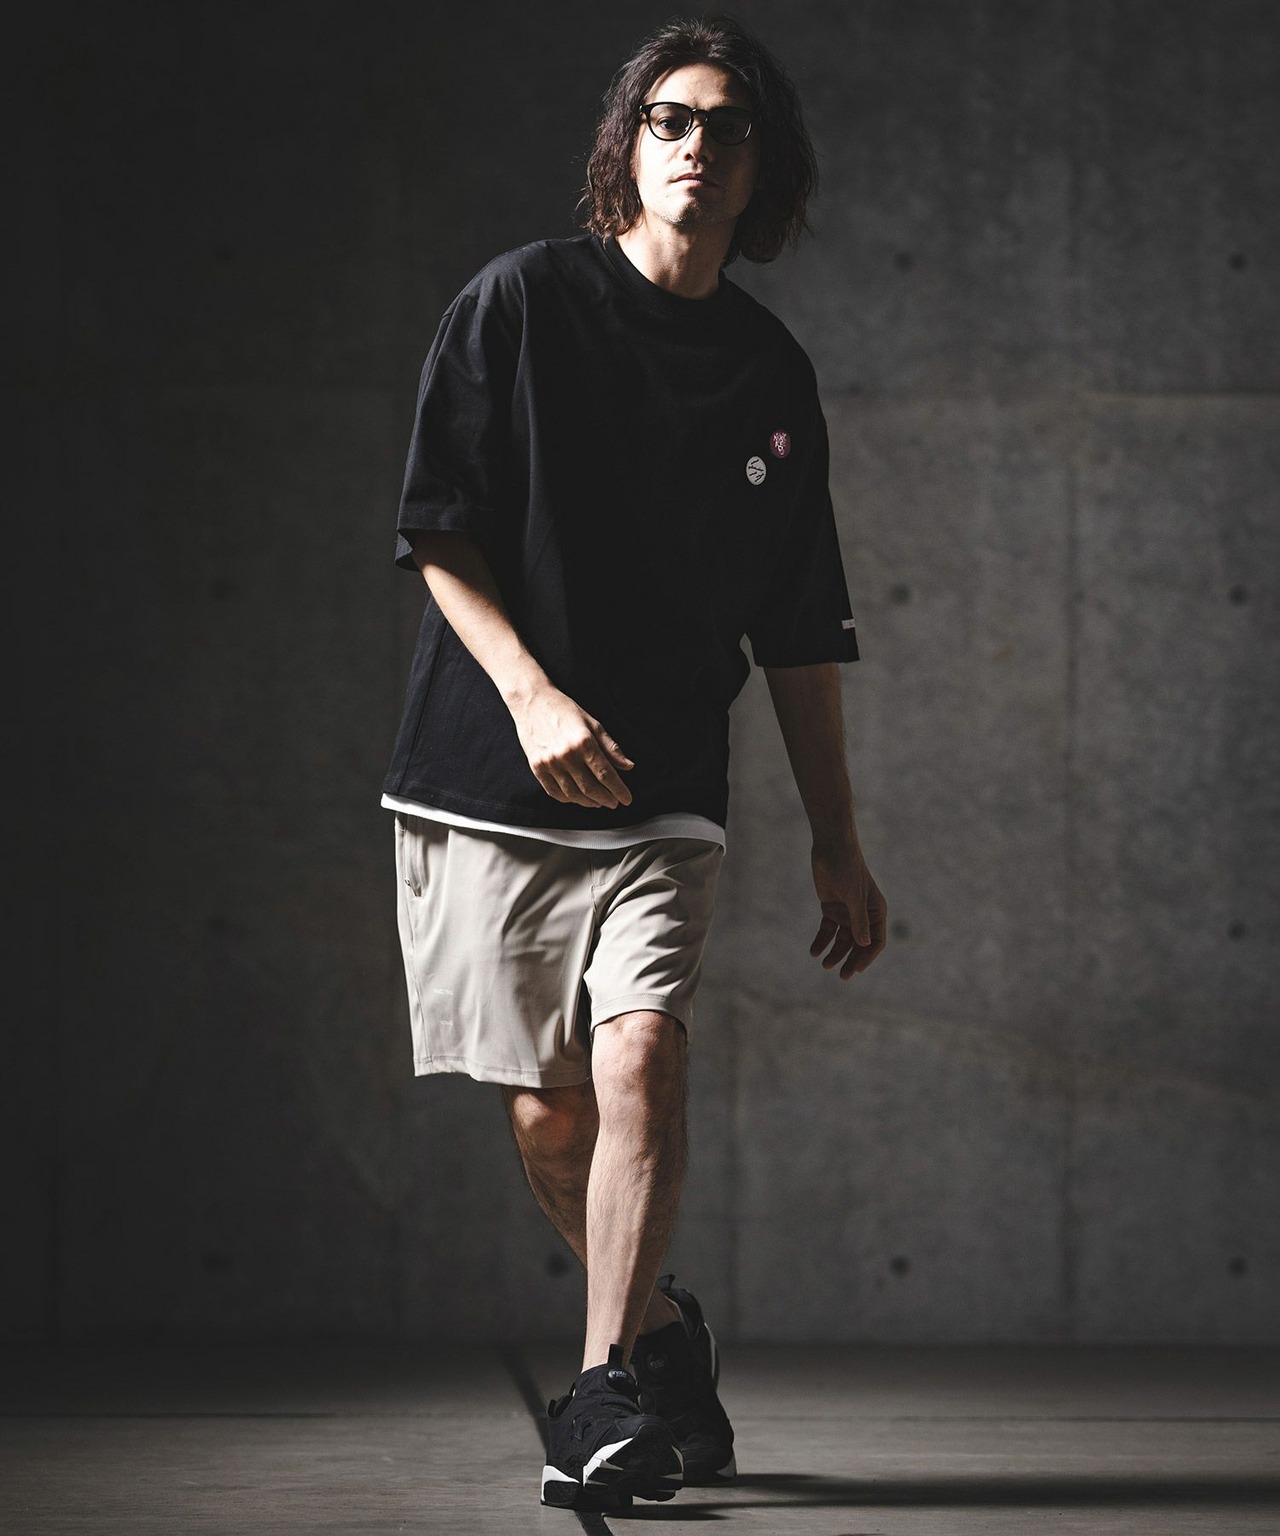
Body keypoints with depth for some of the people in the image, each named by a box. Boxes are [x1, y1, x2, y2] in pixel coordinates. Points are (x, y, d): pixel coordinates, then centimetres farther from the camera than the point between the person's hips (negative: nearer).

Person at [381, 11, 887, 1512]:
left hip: (662, 796, 1)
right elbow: (437, 533, -3)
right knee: (547, 1118, 4)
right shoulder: (522, 303, -1)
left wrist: (838, 841, 12)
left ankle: (606, 1397, -19)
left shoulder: (772, 374, 10)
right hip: (486, 778, -1)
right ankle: (663, 1335, 29)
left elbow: (799, 633, 14)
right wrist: (534, 695, -17)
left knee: (640, 1057, -21)